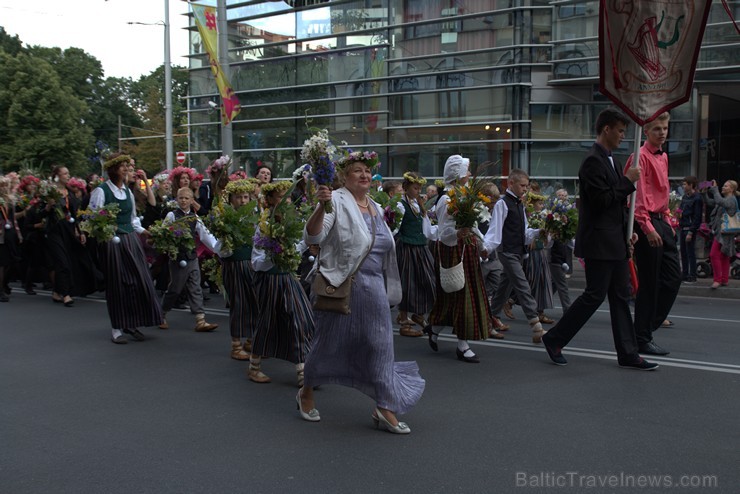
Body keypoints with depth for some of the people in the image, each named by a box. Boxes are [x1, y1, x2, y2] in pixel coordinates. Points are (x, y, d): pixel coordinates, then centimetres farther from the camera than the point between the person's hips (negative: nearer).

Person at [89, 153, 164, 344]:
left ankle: (132, 323, 16)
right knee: (117, 284, -1)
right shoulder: (101, 191, -7)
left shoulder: (127, 191, 13)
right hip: (112, 241, -6)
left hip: (131, 239, 6)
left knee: (138, 281, 3)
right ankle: (117, 328, 9)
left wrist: (143, 231, 10)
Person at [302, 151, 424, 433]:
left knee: (380, 345, 5)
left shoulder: (376, 208, 12)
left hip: (374, 288, 6)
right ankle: (307, 392, 31)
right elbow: (312, 237, -23)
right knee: (331, 341, 8)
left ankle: (385, 407, 12)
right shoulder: (337, 201, -10)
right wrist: (321, 206, -38)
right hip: (342, 285, -6)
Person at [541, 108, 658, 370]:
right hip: (599, 242, -10)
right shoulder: (593, 161, -15)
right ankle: (554, 339, 9)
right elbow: (602, 200, -22)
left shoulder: (609, 159, 17)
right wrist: (628, 181, -14)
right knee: (595, 295, -4)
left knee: (621, 296, 10)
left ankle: (628, 354, 14)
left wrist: (627, 230, 16)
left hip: (615, 243, 10)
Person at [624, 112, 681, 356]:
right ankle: (642, 339, 6)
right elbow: (638, 196, -19)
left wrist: (668, 221, 17)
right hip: (647, 222, -9)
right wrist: (648, 228, -24)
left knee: (673, 276, 10)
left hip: (661, 221, 9)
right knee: (649, 283, -4)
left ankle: (649, 324, 22)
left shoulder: (663, 157, 17)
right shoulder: (641, 157, -11)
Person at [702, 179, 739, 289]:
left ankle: (717, 280, -10)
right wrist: (705, 192, 8)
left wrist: (714, 189, -20)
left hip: (724, 232, -10)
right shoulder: (725, 199, 20)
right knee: (724, 256, 12)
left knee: (714, 254, -13)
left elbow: (719, 201, -28)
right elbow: (709, 202, 19)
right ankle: (725, 280, 16)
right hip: (719, 231, 10)